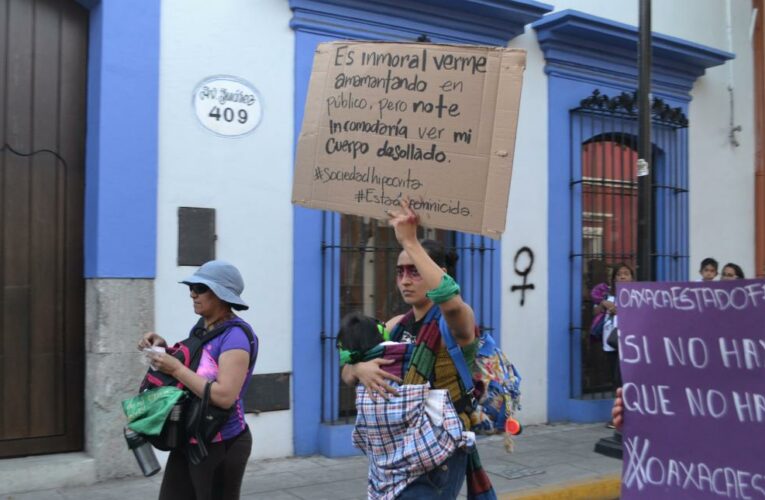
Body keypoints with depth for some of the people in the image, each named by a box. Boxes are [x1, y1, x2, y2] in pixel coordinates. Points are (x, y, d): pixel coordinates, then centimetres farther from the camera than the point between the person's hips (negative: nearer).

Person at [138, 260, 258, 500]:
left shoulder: (235, 336, -20)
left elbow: (224, 396, -29)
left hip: (221, 446, -8)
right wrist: (164, 349, 3)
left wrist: (175, 368, -24)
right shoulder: (202, 326, 6)